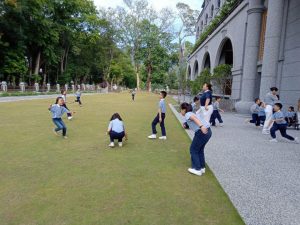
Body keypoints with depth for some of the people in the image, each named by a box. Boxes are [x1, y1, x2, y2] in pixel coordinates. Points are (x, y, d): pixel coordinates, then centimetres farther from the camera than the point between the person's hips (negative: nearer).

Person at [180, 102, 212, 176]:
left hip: (202, 132, -9)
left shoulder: (187, 114, -3)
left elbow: (195, 118, -23)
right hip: (208, 131, 9)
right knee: (200, 149, 25)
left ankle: (197, 169, 15)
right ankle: (202, 168, 33)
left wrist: (201, 126, -41)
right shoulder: (193, 113, 24)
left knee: (193, 150, 9)